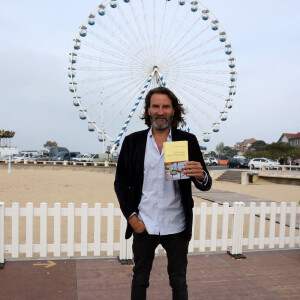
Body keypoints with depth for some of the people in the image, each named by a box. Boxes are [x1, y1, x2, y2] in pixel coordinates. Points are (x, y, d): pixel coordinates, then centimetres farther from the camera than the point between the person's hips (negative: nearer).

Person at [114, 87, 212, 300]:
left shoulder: (188, 141, 0)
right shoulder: (133, 142, 1)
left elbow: (206, 185, 0)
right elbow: (121, 182, 4)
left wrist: (201, 176, -24)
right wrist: (131, 216, -6)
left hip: (177, 227, 0)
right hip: (143, 226, 0)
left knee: (179, 282, 15)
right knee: (140, 280, 15)